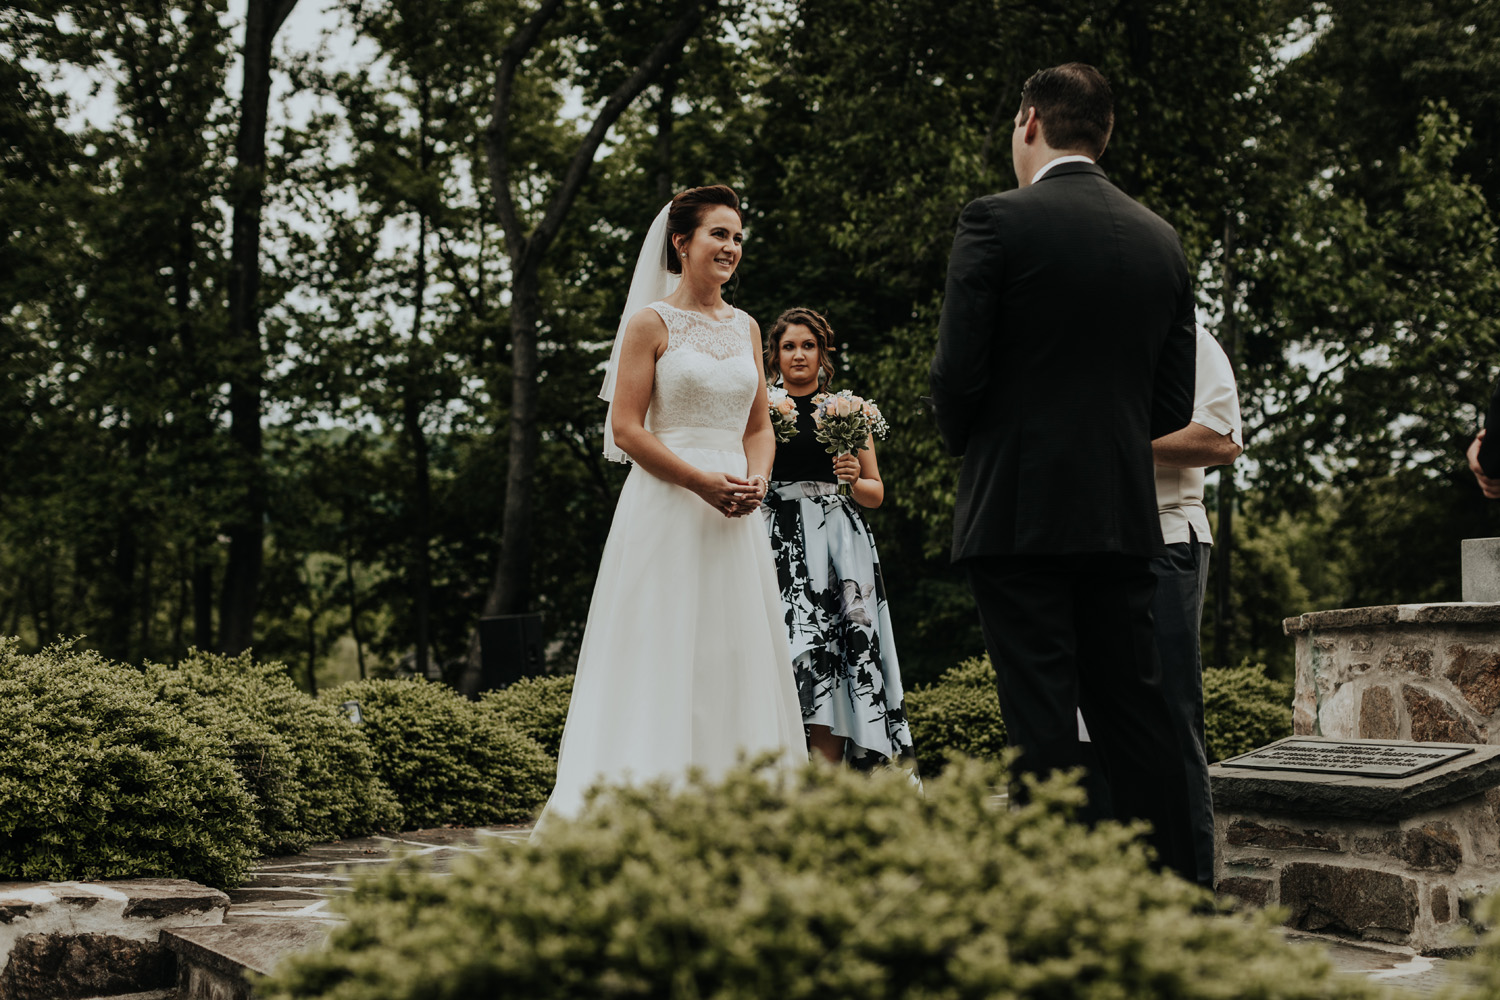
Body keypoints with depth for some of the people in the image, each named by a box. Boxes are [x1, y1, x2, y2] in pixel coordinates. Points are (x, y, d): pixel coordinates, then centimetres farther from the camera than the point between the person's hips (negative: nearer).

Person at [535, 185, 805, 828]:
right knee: (661, 659, -7)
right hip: (667, 508, -6)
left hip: (735, 516, 6)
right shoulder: (651, 322, -2)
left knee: (737, 656, 4)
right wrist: (704, 482, -15)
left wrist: (756, 480, -4)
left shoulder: (746, 328, 15)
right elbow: (627, 428, -8)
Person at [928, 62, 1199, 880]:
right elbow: (1173, 403, 11)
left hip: (1018, 511, -5)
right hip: (1123, 513, 5)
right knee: (1135, 715, 11)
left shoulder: (997, 221, -7)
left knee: (1042, 728, -4)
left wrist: (964, 443, 10)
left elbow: (957, 372, -10)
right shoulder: (1161, 239, 11)